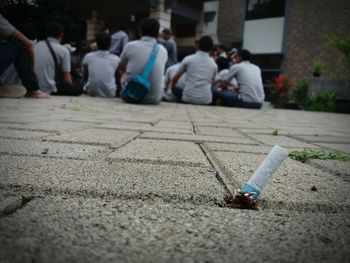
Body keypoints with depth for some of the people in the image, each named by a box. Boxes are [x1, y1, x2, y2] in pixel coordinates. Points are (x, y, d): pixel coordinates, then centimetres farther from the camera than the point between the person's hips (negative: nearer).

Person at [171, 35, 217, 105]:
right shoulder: (214, 64, 7)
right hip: (206, 100, 2)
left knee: (175, 88, 25)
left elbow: (175, 79, 11)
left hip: (188, 98, -2)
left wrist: (172, 87, 32)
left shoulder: (188, 59, 1)